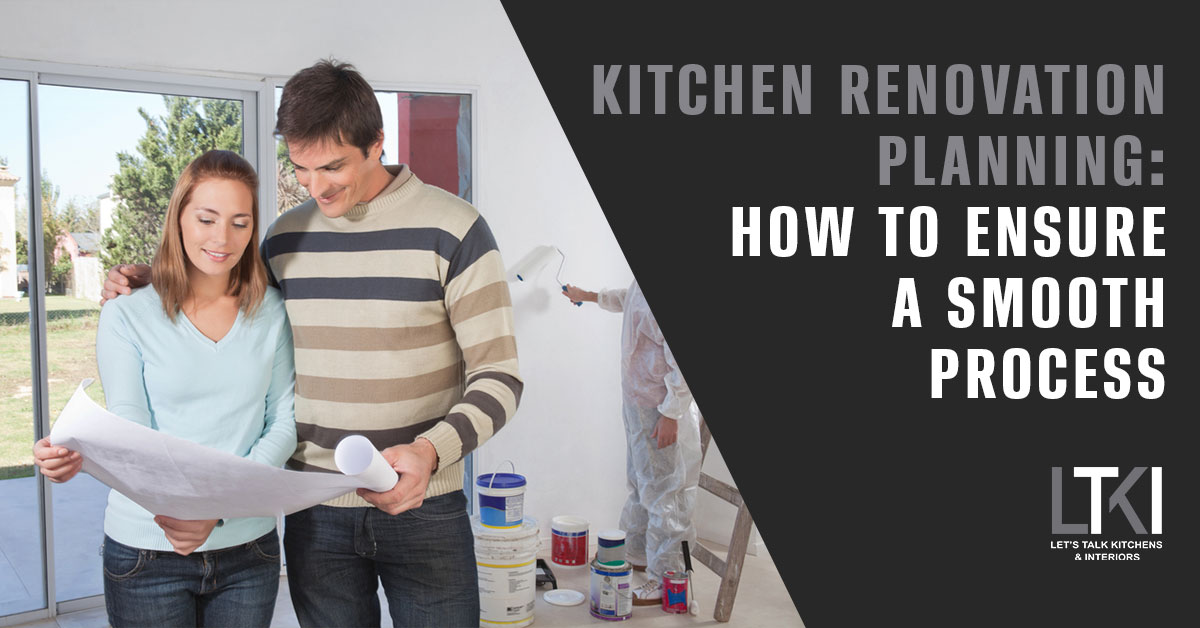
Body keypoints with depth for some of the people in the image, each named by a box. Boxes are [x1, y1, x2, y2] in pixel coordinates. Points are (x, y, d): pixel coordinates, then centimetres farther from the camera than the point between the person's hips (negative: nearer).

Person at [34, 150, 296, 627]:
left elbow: (285, 421, -1)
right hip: (147, 550, -2)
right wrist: (83, 454, -32)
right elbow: (132, 433, -9)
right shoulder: (127, 317, -3)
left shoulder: (272, 312, 3)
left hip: (248, 545, 2)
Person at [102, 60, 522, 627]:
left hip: (423, 508, -3)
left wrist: (431, 451, -27)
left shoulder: (451, 229, -10)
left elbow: (498, 377, -11)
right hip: (314, 511, 4)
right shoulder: (284, 237, 5)